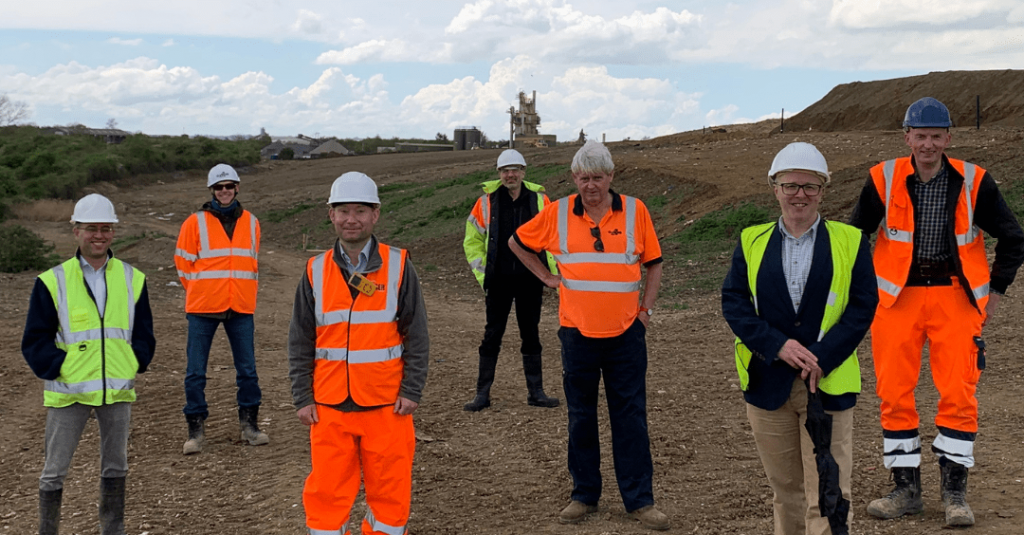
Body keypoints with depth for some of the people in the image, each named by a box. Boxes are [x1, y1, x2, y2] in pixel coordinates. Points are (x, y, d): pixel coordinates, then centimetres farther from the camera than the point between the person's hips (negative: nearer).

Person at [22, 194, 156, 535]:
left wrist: (135, 365, -3)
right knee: (55, 469, 5)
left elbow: (144, 332, 12)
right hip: (68, 391, -3)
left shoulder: (132, 279, 6)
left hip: (118, 390, 3)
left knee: (115, 465, 15)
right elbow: (35, 340, -2)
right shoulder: (53, 282, -3)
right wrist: (59, 368, -13)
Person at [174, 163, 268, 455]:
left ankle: (249, 424, 19)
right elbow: (183, 262, 5)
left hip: (241, 308, 2)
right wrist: (202, 291, 6)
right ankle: (196, 429, 9)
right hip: (203, 309, -2)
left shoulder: (251, 222, 9)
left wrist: (242, 292, 13)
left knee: (247, 369, 6)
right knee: (195, 372, 0)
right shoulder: (195, 222, 0)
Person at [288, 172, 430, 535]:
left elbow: (417, 335, 0)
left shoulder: (398, 266, -1)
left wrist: (411, 391, -6)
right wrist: (302, 398, 0)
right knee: (326, 491, 5)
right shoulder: (316, 272, 3)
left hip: (387, 405, -1)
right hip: (329, 406, 1)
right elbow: (300, 341, 6)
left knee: (390, 490, 6)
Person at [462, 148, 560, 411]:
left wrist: (550, 274, 1)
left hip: (530, 281, 1)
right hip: (499, 281, -1)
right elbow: (472, 241, 7)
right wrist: (482, 275, -1)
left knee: (531, 335, 9)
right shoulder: (487, 202, 0)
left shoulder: (540, 199, 2)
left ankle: (536, 392, 18)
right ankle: (482, 394, 10)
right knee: (492, 336, 3)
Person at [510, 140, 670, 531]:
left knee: (631, 418, 3)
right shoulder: (558, 213, -1)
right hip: (577, 333, 1)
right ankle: (584, 495, 23)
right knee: (581, 418, 10)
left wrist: (646, 309, 0)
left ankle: (639, 500, 12)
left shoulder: (635, 211, -1)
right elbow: (517, 243, 13)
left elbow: (654, 264, 8)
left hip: (626, 333, -1)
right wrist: (546, 277, 5)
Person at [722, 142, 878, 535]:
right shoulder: (752, 241, 7)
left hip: (828, 383, -2)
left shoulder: (849, 242, 3)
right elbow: (733, 301, 0)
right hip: (768, 383, 2)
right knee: (785, 489, 13)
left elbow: (863, 306, -3)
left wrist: (822, 357, -15)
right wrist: (777, 346, -14)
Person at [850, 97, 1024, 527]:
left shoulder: (973, 182, -4)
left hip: (955, 294, 0)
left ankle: (955, 492, 8)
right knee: (894, 394, 0)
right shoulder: (884, 180, -3)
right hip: (897, 295, 1)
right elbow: (854, 235, 11)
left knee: (959, 394, -4)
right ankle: (906, 489, 12)